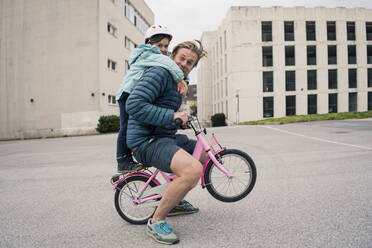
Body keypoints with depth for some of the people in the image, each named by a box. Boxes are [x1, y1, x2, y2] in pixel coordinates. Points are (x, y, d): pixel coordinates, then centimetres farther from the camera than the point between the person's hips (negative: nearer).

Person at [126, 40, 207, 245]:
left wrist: (183, 118, 20)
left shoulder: (177, 80, 18)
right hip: (146, 141, -10)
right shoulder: (159, 73, -13)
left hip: (164, 137, 11)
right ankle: (156, 222, -9)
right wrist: (171, 116, -24)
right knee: (193, 170, -31)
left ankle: (175, 202, 28)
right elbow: (134, 105, -25)